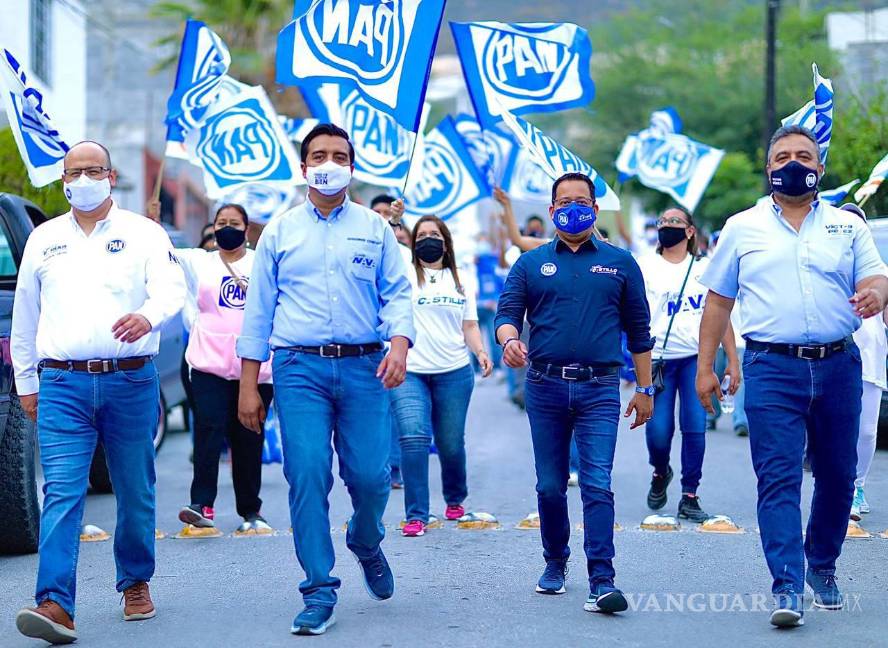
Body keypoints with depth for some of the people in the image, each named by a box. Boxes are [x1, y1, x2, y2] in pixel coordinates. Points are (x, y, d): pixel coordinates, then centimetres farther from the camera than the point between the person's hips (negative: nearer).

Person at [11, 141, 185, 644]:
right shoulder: (44, 239, 14)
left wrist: (147, 316, -32)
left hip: (131, 381, -1)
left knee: (136, 491, 8)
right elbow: (25, 315, 19)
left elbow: (171, 288, -9)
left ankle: (136, 583, 28)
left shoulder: (143, 233, 6)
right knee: (62, 492, -11)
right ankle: (56, 606, -19)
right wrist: (25, 382, 17)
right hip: (63, 383, 1)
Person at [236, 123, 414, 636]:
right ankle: (320, 592, -1)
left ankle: (366, 543, 29)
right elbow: (259, 309, 12)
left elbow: (397, 293, 6)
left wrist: (399, 344, -14)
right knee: (307, 475, -9)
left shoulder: (374, 228, 13)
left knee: (371, 475, -6)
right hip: (299, 367, 0)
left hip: (363, 367, 0)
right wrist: (249, 386, 6)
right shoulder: (280, 231, 12)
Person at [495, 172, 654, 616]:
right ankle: (555, 563, 27)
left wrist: (644, 388, 9)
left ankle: (601, 582, -15)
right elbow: (508, 313, 2)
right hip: (545, 386, 2)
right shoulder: (531, 264, 12)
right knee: (550, 485, 9)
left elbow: (638, 329, 12)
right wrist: (510, 339, -21)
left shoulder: (620, 263, 11)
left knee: (597, 484, -12)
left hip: (599, 388, -2)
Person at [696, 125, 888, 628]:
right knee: (778, 478, -9)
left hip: (838, 365, 2)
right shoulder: (743, 228, 10)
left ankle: (823, 568, 28)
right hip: (772, 368, -2)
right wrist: (705, 367, 7)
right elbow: (718, 301, 12)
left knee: (837, 475, 8)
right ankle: (788, 587, -12)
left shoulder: (848, 226, 11)